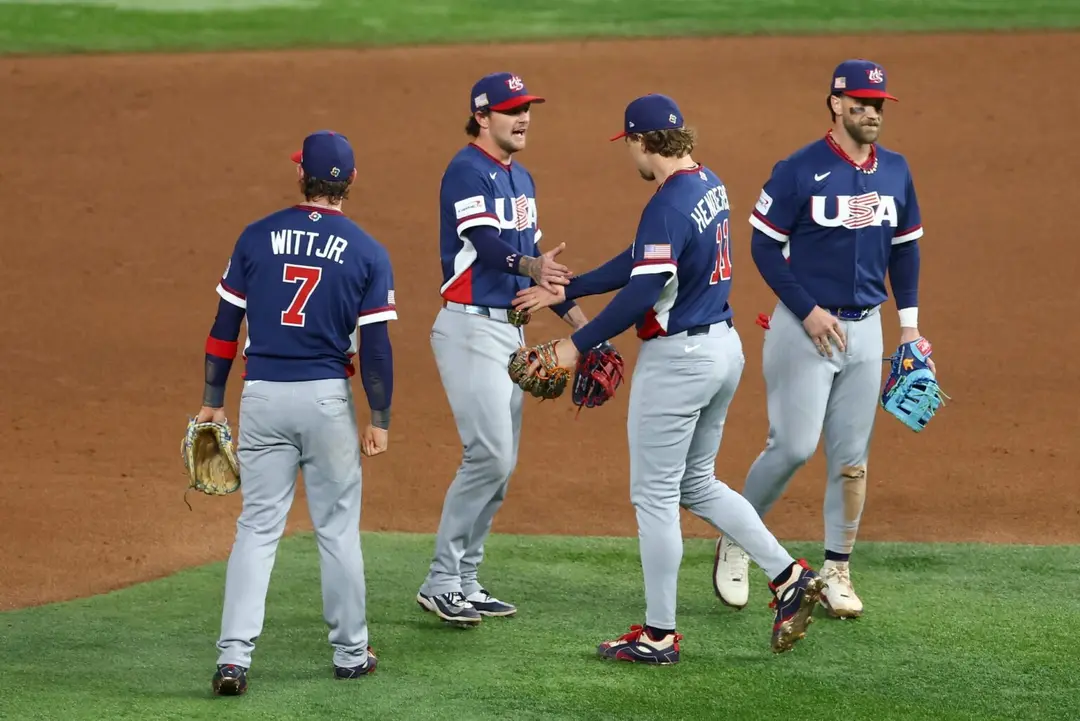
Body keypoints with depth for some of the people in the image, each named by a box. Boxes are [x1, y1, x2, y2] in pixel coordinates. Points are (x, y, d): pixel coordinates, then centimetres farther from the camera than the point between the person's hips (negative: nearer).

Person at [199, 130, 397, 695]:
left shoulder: (257, 238, 1)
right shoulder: (367, 253, -3)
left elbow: (225, 324, 3)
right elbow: (375, 344, -6)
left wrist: (213, 401, 10)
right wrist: (380, 418, 1)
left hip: (261, 396, 1)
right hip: (327, 397, -1)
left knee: (257, 528, 3)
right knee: (337, 528, 10)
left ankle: (233, 657, -8)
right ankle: (350, 653, 18)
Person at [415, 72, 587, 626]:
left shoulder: (520, 178, 16)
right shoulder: (468, 171, -12)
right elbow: (486, 243, -27)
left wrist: (572, 312, 16)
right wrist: (531, 267, -43)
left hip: (510, 330, 9)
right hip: (471, 327, -9)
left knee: (499, 462, 9)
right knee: (489, 455, -15)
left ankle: (463, 581, 16)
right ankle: (441, 582, -8)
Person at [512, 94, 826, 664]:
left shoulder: (668, 205, -20)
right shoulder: (710, 186, 10)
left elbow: (643, 291, -26)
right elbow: (642, 260, 16)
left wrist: (579, 344, -16)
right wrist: (564, 292, 18)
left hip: (677, 359, -9)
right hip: (724, 346, 9)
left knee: (655, 495, 1)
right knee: (697, 483, 21)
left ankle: (659, 635, 7)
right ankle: (788, 576, 11)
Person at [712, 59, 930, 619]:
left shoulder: (895, 171, 7)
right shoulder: (799, 170, -10)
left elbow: (905, 247, 16)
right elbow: (764, 246, -8)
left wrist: (909, 322, 10)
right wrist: (808, 311, -14)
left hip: (865, 329, 5)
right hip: (805, 326, -5)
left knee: (852, 457, 5)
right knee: (793, 445, -11)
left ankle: (836, 572, 14)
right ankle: (735, 540, 10)